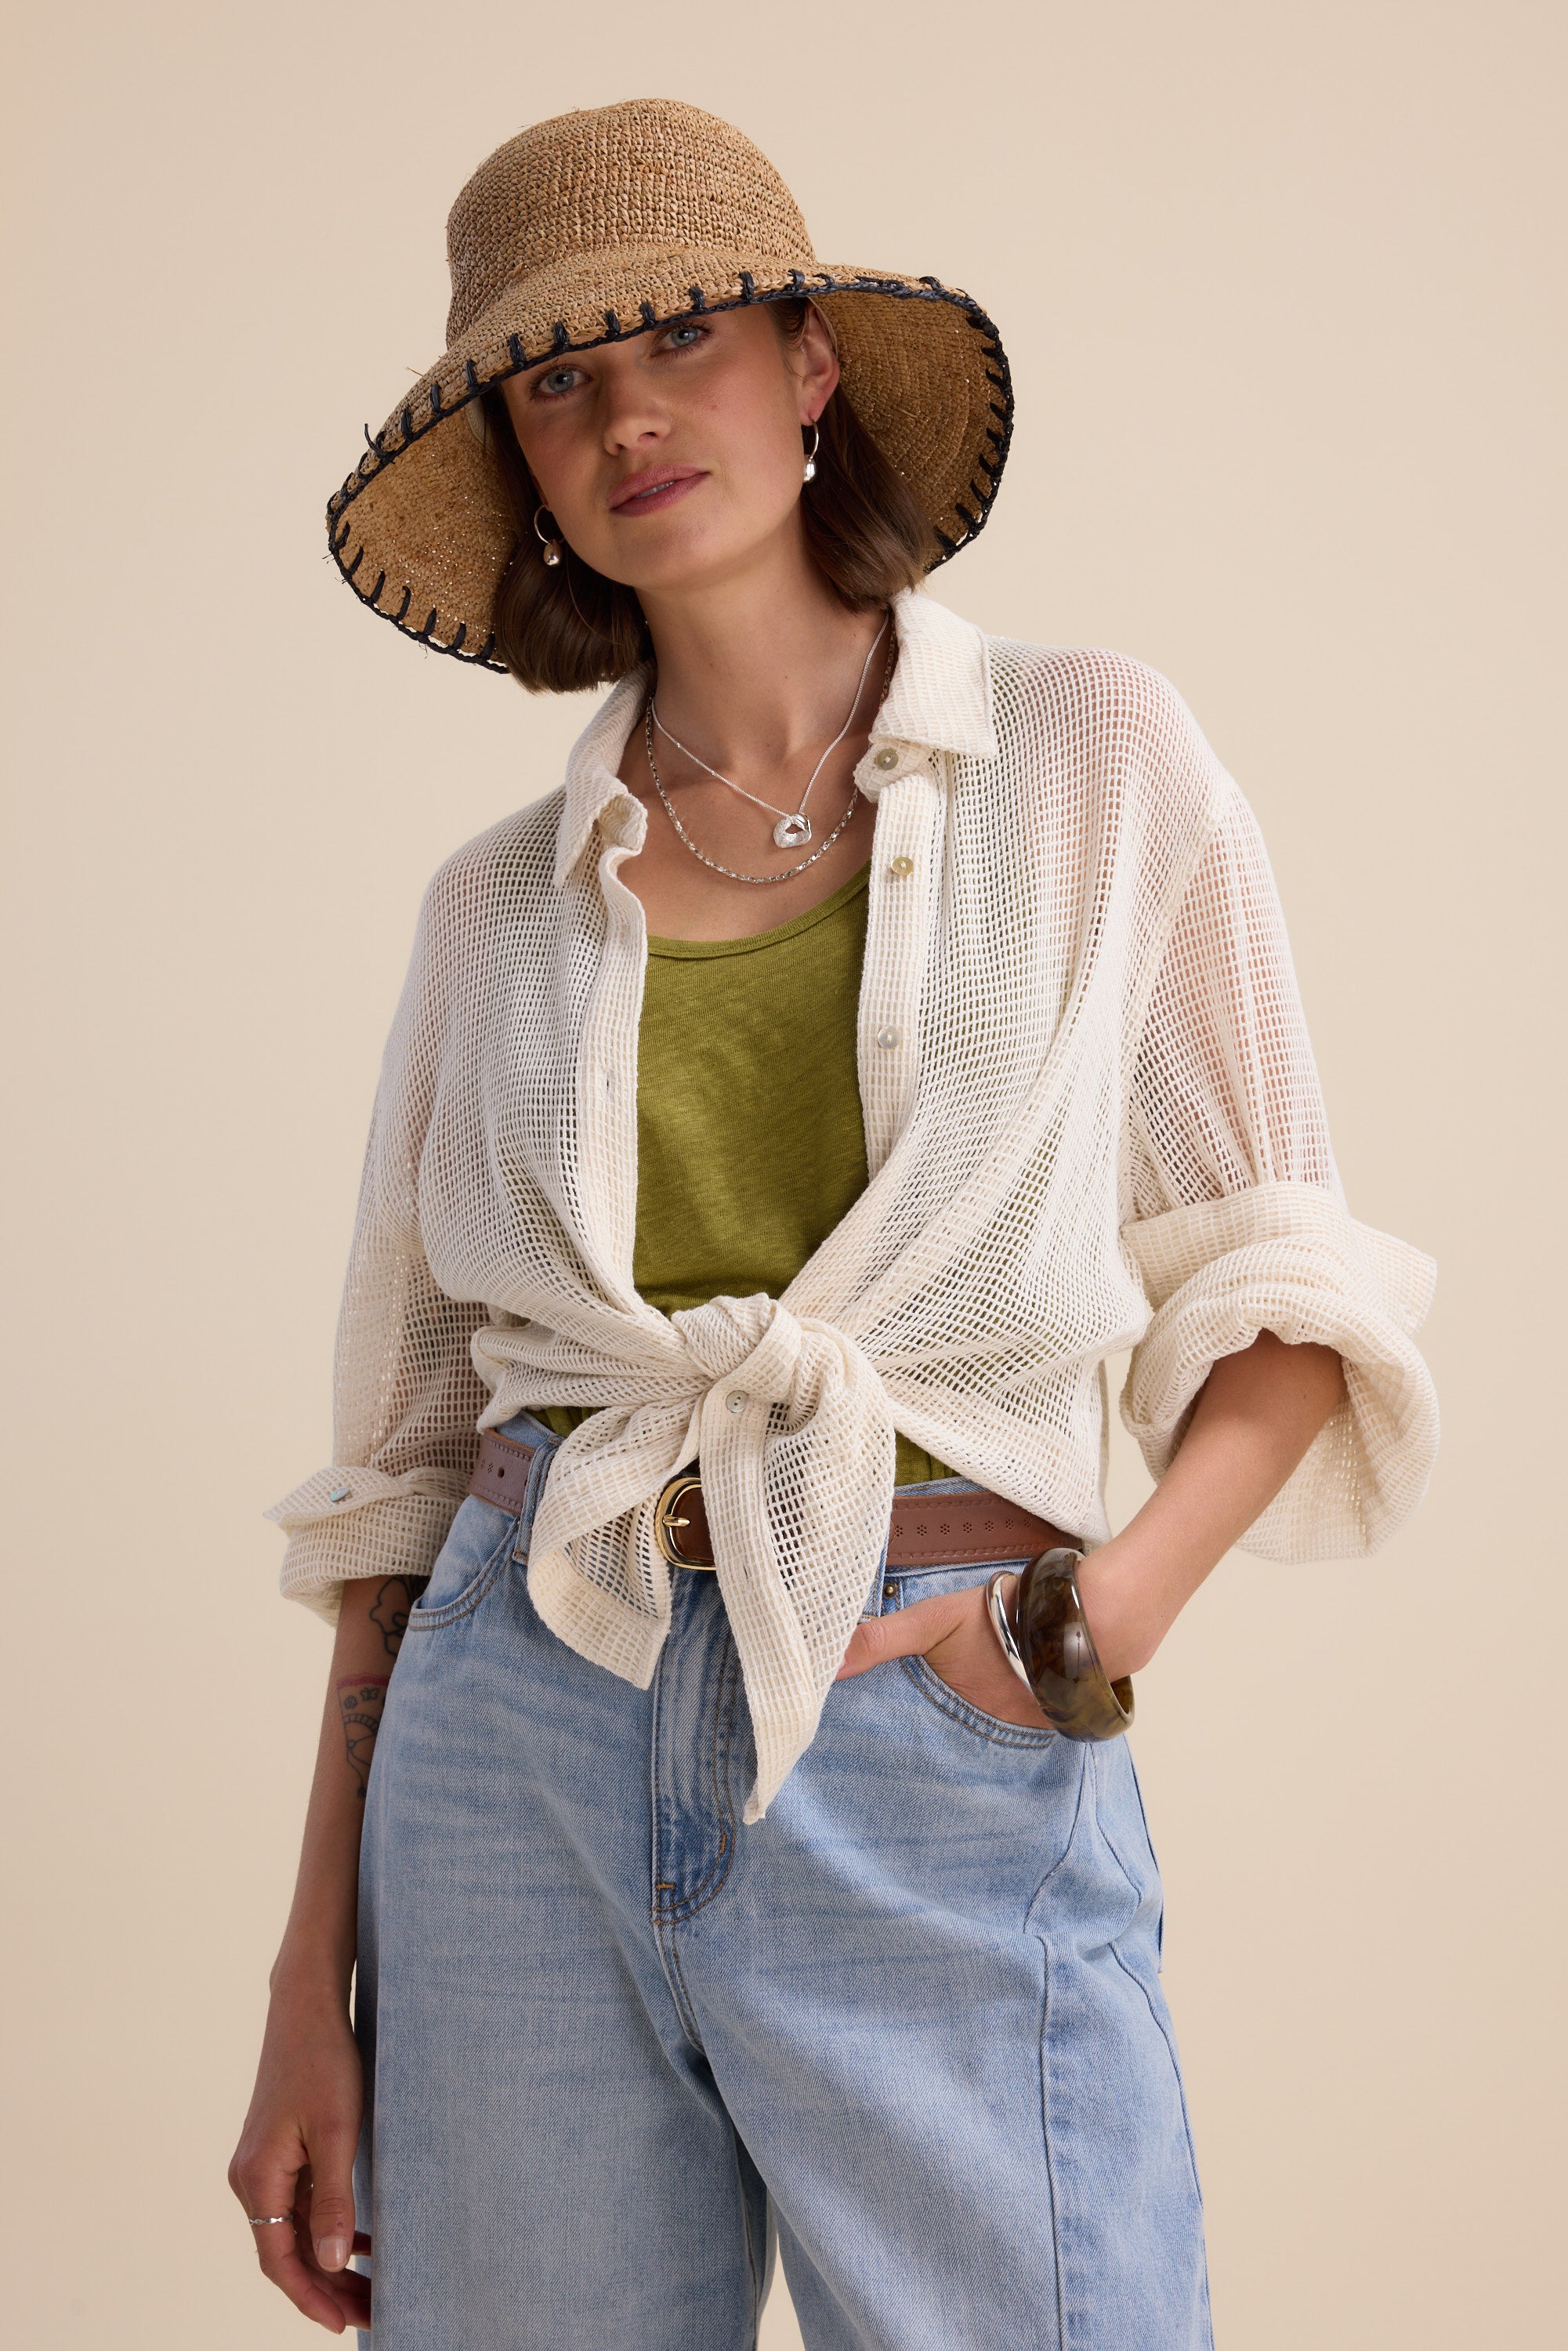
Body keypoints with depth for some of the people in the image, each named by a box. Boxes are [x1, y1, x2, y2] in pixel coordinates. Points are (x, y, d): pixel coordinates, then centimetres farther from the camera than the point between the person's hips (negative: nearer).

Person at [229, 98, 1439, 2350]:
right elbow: (407, 1449, 9)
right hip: (519, 1744, 2)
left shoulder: (1097, 761, 2)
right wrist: (314, 1985, 6)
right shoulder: (503, 906, 7)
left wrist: (1123, 1594, -13)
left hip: (948, 1769, -2)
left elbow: (1283, 1283, 5)